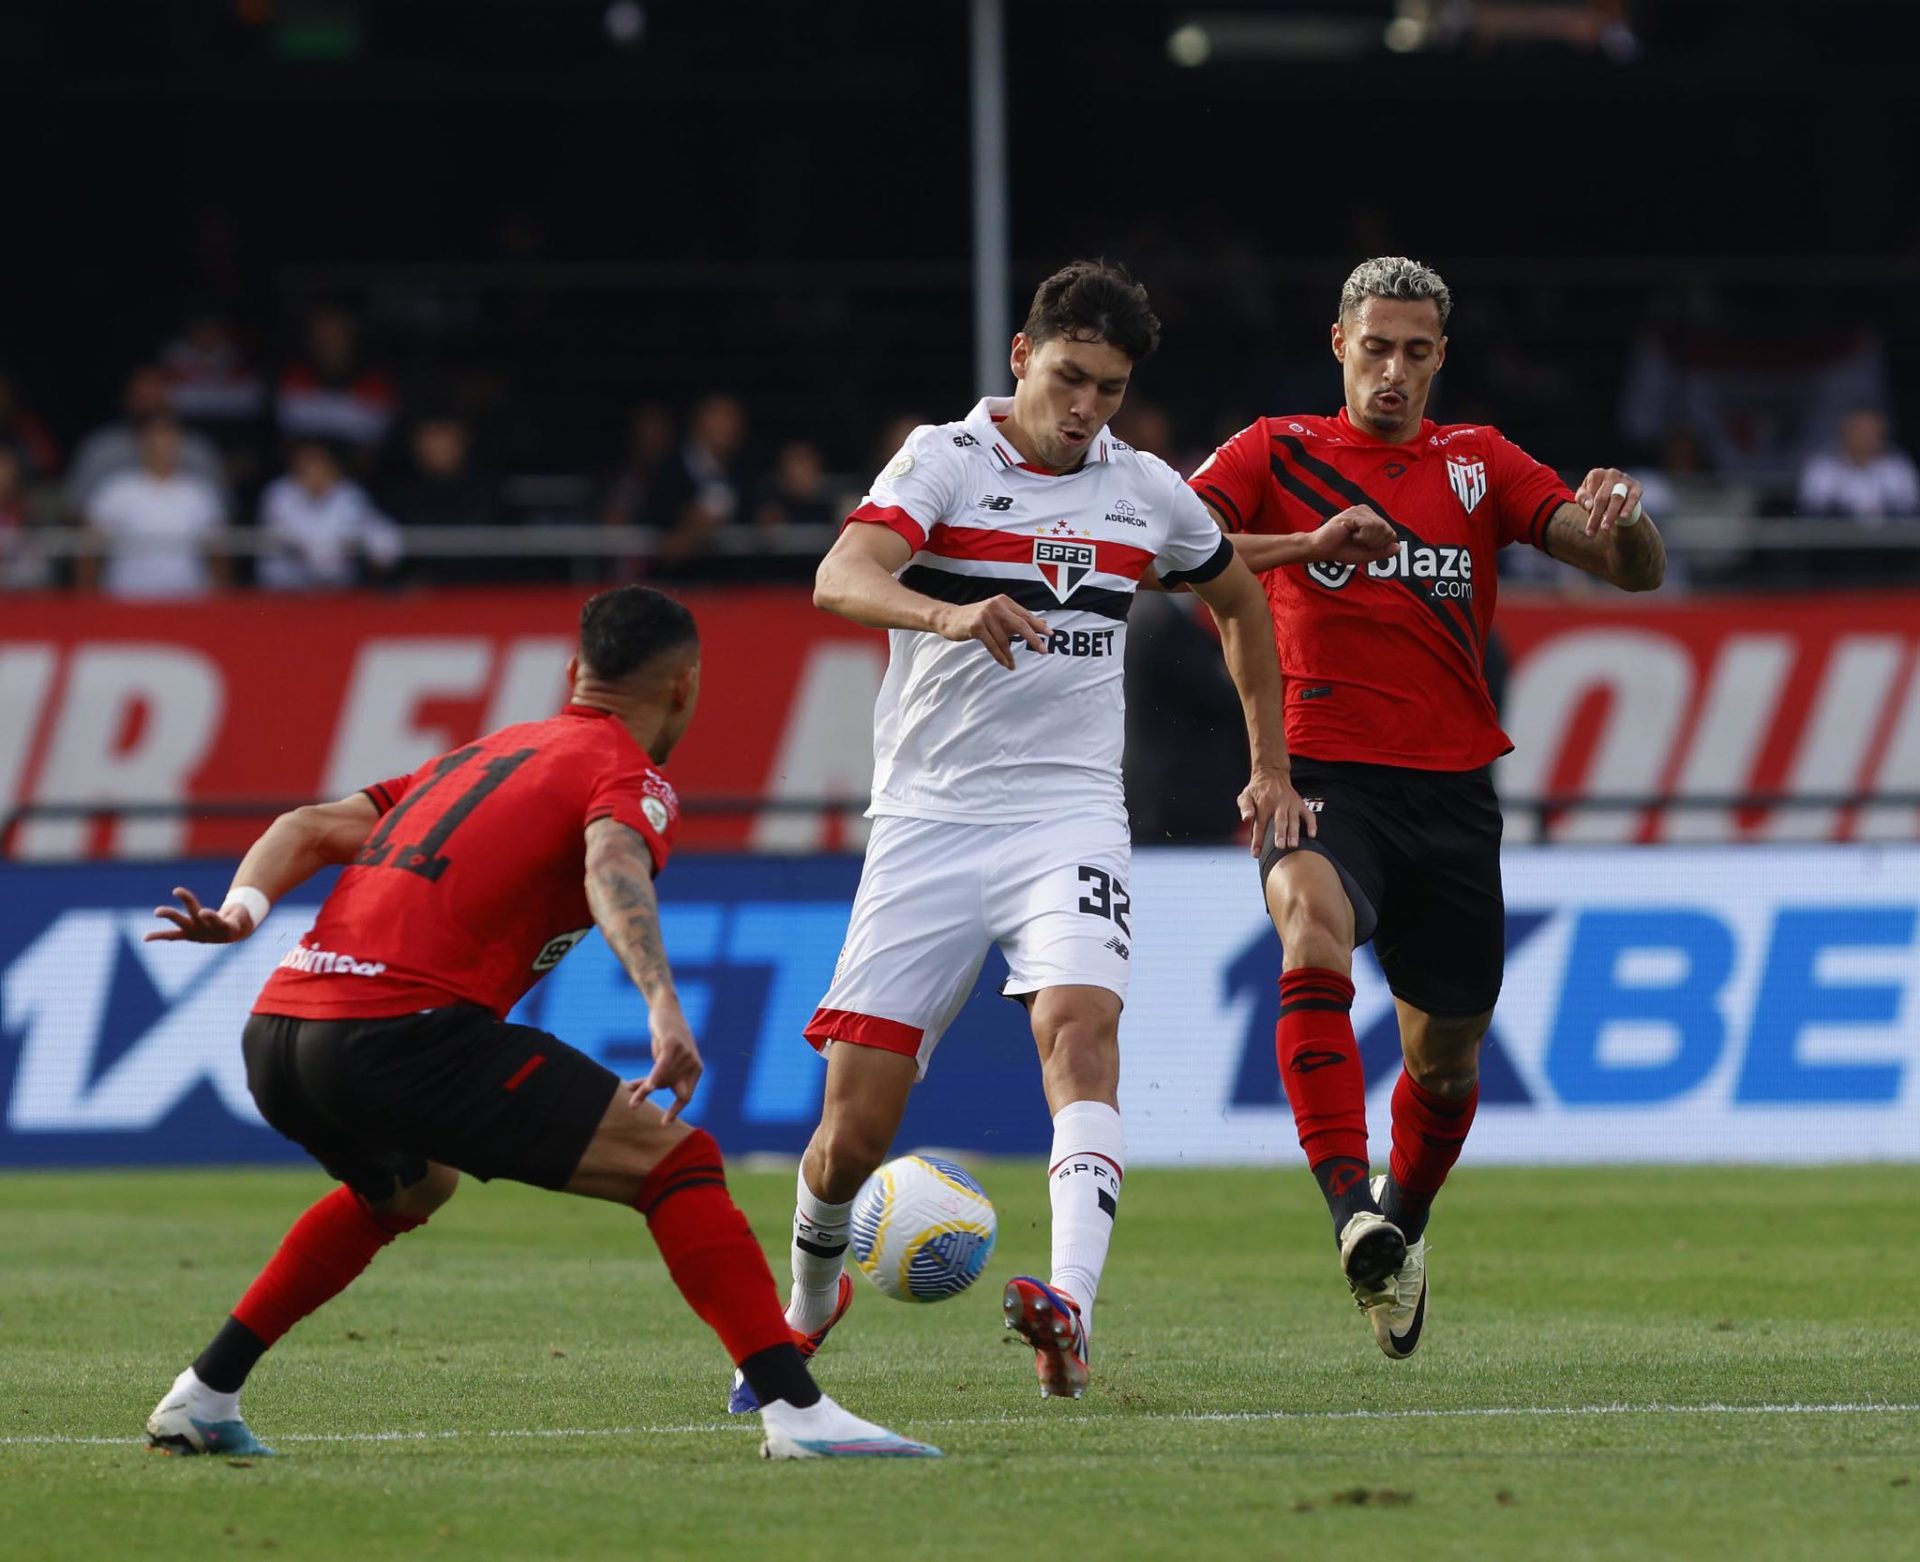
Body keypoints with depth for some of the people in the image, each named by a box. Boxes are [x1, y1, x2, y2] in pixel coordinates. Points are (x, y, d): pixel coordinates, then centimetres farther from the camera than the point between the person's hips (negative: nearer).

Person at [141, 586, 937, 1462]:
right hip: (401, 1032, -8)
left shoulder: (483, 756, 29)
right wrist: (664, 1005, -31)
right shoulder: (630, 775, 5)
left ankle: (202, 1398, 36)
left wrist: (242, 909, 8)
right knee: (675, 1162, -3)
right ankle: (797, 1413, -16)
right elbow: (613, 867, -18)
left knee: (407, 1188, 37)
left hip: (275, 1037, 8)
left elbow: (312, 828, 22)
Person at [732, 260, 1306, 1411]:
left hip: (1069, 815, 2)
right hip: (929, 817, -1)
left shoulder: (1148, 491, 8)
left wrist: (1273, 767, 26)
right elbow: (841, 579, -23)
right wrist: (949, 614, -43)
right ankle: (810, 1299, 28)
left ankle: (1071, 1313, -43)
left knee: (1080, 1024, -28)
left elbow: (1239, 601, 29)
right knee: (855, 1129, -4)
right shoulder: (946, 460, -4)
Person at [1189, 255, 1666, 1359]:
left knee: (1447, 1057, 10)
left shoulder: (1478, 464, 11)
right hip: (1320, 773, -3)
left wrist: (1621, 515, -20)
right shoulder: (1278, 454, 5)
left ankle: (1401, 1226, 40)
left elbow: (1638, 571, 5)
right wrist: (1307, 544, -23)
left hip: (1451, 791, 3)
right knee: (1315, 930, -35)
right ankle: (1350, 1206, -44)